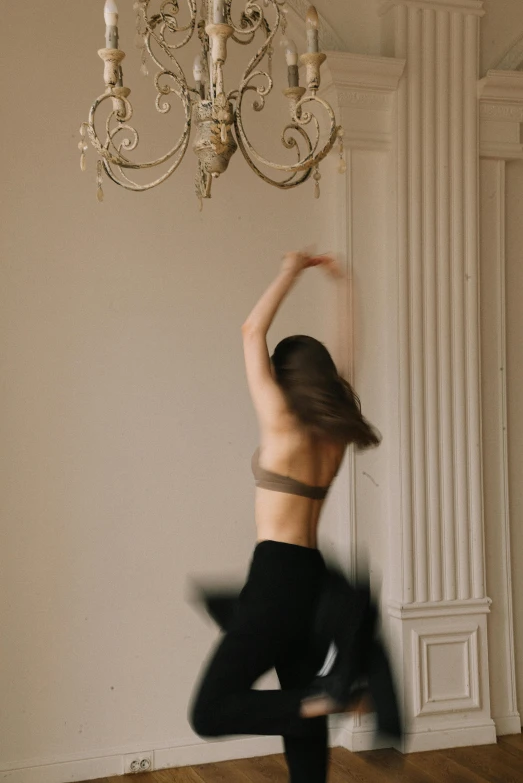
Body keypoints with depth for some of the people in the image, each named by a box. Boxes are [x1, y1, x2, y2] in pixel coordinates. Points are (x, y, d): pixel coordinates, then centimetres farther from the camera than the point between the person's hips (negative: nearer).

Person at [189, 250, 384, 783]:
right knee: (301, 722, 15)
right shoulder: (337, 432, 7)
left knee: (210, 713, -8)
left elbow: (252, 332, -6)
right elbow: (336, 360, 21)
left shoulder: (283, 425, -9)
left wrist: (290, 273, 3)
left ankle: (323, 701, -22)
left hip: (278, 576, -8)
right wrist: (339, 283, 28)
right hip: (314, 579, 8)